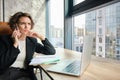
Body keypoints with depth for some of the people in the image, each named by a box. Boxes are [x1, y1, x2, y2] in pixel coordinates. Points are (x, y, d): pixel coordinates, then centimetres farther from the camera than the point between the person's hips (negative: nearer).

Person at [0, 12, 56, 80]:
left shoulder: (32, 41, 7)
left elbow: (52, 52, 4)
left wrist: (41, 37, -6)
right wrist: (15, 44, -13)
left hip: (24, 74, 2)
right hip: (6, 72, -1)